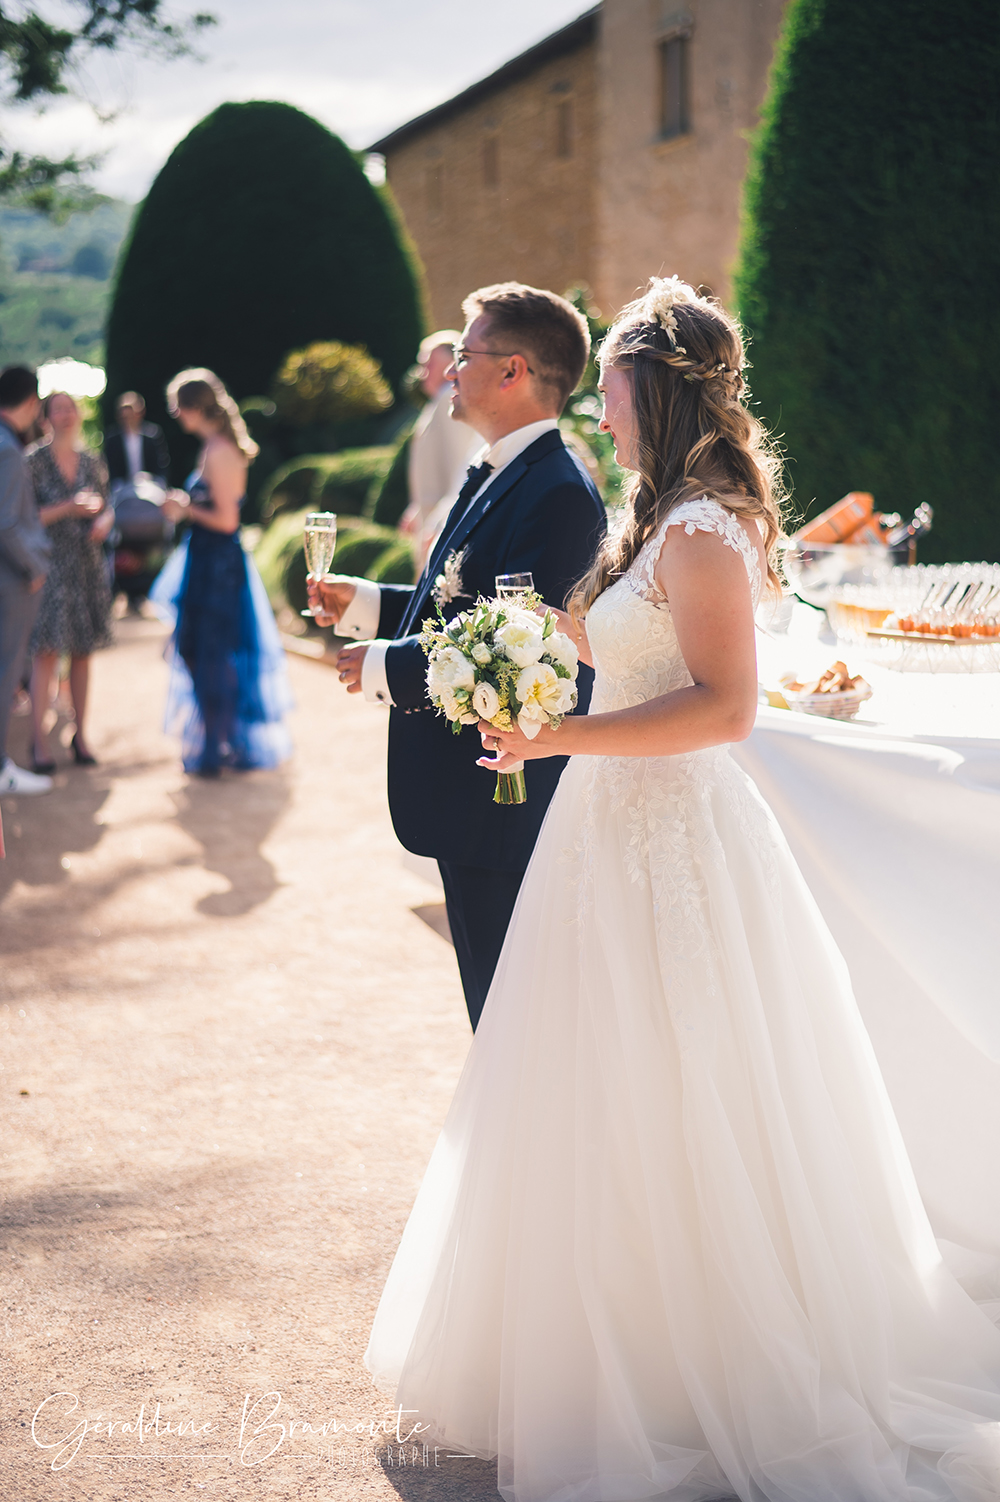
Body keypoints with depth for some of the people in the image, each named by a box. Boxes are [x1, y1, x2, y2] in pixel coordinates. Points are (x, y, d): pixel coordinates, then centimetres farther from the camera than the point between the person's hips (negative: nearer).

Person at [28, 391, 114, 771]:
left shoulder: (92, 462, 9)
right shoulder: (34, 462, -4)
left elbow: (106, 508, 16)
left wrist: (104, 521, -6)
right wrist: (68, 509, -16)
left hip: (88, 566, 4)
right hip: (50, 565, -4)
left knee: (83, 652, 7)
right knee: (46, 653, -8)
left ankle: (80, 734, 17)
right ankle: (39, 741, -4)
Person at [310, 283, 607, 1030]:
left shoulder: (558, 494, -21)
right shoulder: (496, 474, 13)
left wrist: (387, 666, -18)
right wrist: (365, 603, 12)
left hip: (506, 799, -10)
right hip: (474, 799, 10)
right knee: (492, 999, 22)